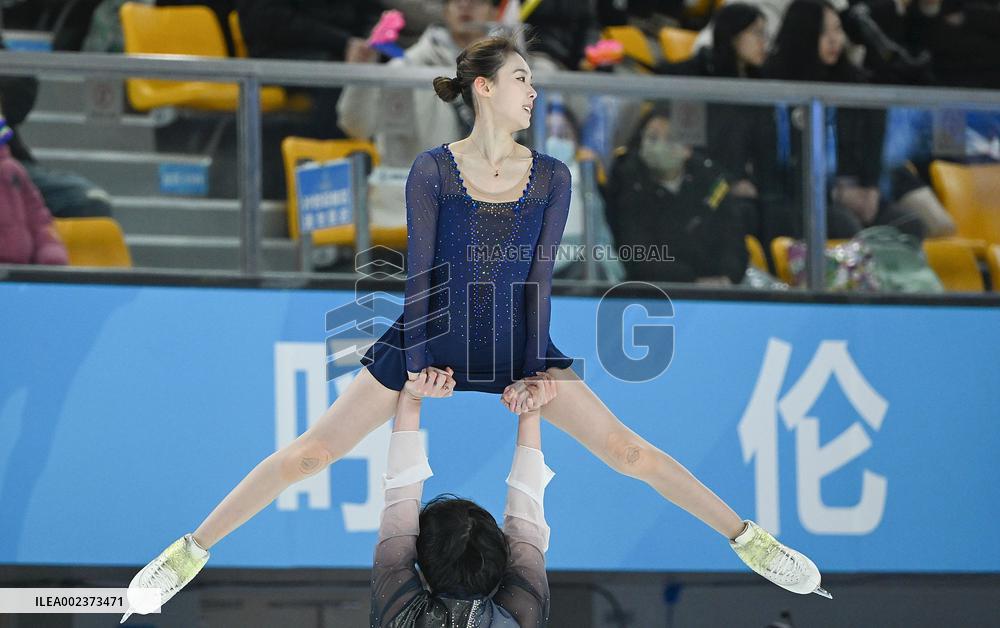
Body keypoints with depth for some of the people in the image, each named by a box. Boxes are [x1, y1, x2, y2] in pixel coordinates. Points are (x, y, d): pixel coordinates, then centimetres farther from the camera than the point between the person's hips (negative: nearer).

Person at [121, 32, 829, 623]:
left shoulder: (551, 176, -3)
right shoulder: (433, 169, -9)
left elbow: (539, 277, -4)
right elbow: (421, 272, -9)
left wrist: (537, 374, -9)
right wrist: (417, 363, -12)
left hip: (519, 342, 2)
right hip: (431, 338, -2)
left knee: (628, 449, -3)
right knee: (310, 452, -6)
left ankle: (749, 540, 6)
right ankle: (191, 550, 2)